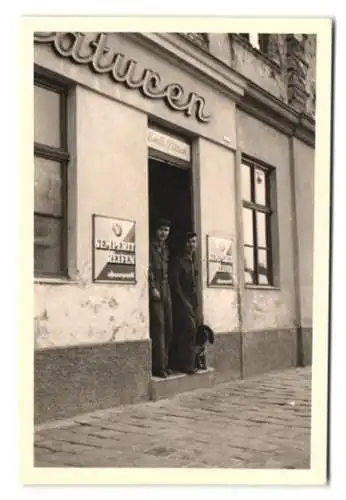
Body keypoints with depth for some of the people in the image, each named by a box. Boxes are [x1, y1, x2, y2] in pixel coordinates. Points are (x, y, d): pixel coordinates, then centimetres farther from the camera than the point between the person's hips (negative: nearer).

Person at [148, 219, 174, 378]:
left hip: (166, 289, 8)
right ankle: (158, 366, -8)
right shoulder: (150, 246, -3)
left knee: (169, 327, 8)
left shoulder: (166, 248, 20)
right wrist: (153, 288, -17)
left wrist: (167, 290, 13)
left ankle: (165, 363, 16)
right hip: (155, 289, -8)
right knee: (158, 326, -10)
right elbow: (148, 268, -11)